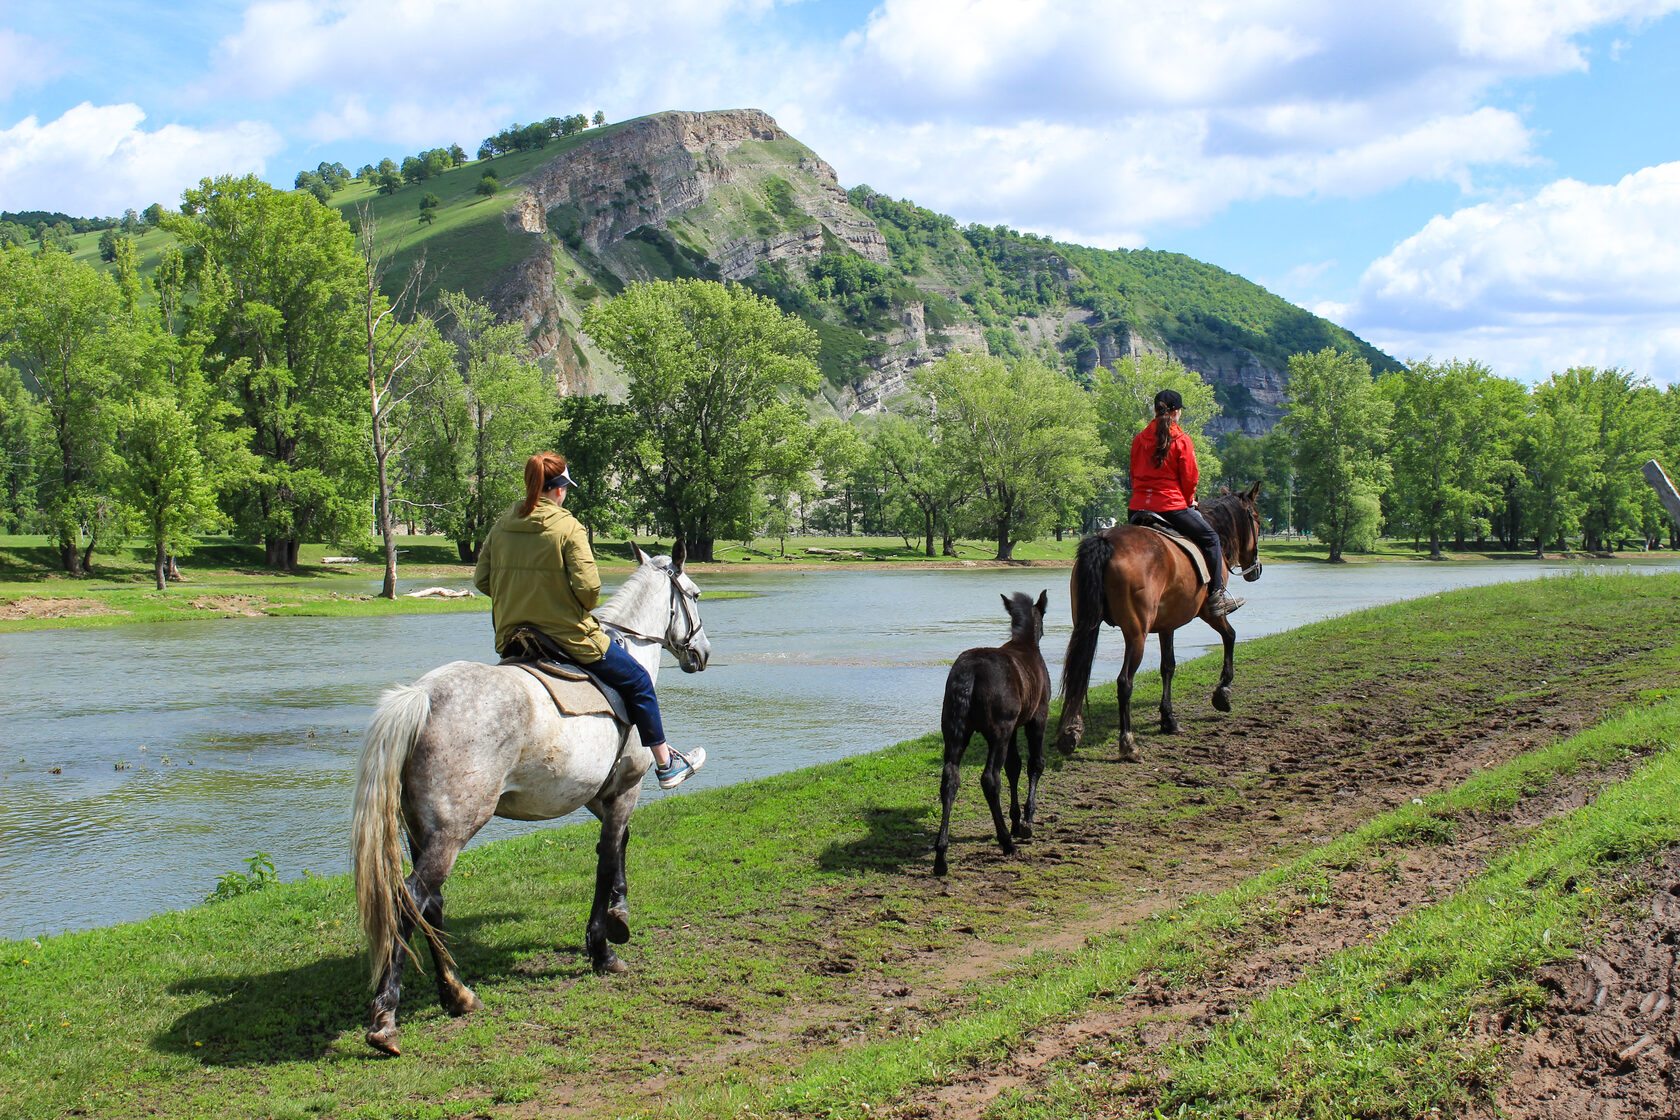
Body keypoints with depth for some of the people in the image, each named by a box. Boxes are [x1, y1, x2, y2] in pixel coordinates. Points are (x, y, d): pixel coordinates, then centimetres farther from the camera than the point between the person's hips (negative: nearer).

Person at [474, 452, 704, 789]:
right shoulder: (568, 527, -15)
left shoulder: (502, 525, 1)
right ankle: (666, 764, 21)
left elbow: (481, 580, 2)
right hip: (568, 636, -6)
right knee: (638, 682, 13)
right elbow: (588, 587, -20)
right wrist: (583, 610, 1)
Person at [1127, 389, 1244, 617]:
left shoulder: (1139, 439, 8)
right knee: (1210, 538, 9)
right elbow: (1189, 478, -4)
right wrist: (1189, 500, 14)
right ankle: (1217, 595, 6)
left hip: (1139, 505, 5)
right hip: (1172, 505, -5)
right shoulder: (1181, 440, -7)